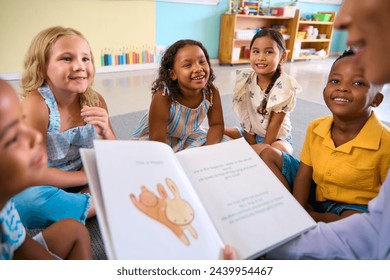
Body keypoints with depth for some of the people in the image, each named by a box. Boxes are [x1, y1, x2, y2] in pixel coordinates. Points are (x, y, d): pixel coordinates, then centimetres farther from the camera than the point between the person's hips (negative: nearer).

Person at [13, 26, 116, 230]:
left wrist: (105, 133, -24)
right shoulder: (35, 104, -21)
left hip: (81, 186, 4)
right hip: (46, 188, -3)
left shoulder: (95, 101, -9)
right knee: (25, 201, -35)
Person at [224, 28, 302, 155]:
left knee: (280, 150, -35)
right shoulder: (245, 78, -12)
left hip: (277, 137, -3)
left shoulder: (285, 85, -21)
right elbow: (245, 116, -9)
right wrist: (251, 145, -11)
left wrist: (263, 147, -18)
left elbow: (275, 123, -18)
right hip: (250, 133, 3)